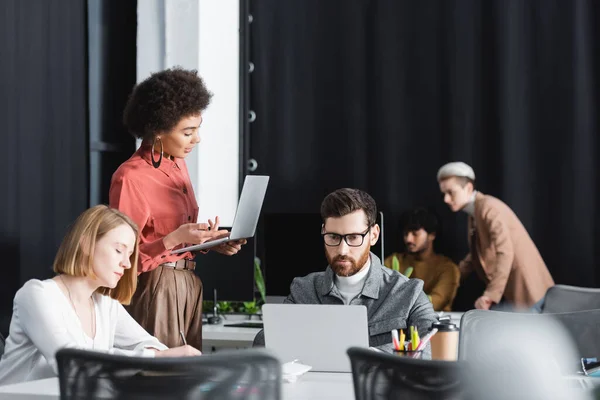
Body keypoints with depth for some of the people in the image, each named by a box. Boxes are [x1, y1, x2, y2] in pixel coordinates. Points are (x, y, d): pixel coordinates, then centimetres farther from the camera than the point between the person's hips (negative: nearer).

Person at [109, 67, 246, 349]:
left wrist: (212, 242, 4)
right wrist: (174, 240, -26)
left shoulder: (177, 163, 10)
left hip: (189, 284, 8)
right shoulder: (131, 177, -15)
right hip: (157, 287, -8)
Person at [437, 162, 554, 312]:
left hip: (524, 288, -9)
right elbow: (477, 254, 22)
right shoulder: (474, 212, 12)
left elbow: (505, 253, -28)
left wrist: (491, 295, -32)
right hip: (508, 289, 9)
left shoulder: (488, 207, -18)